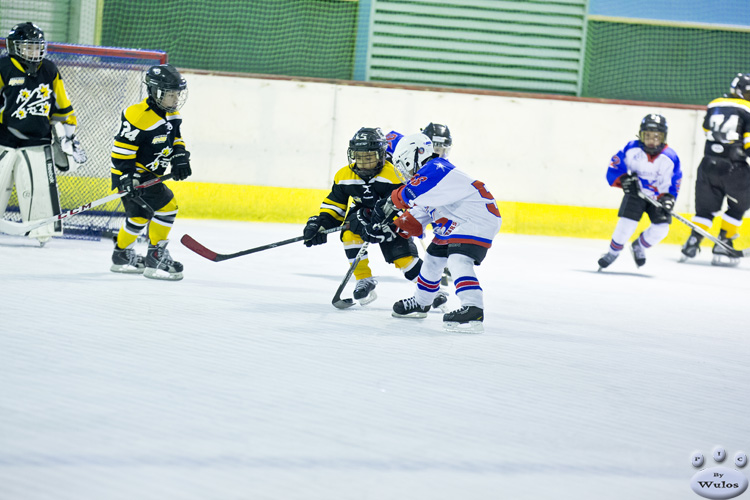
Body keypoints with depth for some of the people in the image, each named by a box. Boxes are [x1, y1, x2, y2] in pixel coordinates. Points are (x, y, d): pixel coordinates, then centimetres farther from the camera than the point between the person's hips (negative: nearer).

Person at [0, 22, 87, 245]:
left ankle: (44, 233, 1)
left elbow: (62, 107, 17)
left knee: (41, 186, -6)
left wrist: (70, 137, 16)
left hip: (37, 142, 3)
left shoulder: (49, 71, 8)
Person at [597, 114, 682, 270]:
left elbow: (673, 184, -8)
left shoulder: (671, 158, -14)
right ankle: (613, 252, 5)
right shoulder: (631, 149, -14)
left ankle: (639, 246, 15)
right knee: (627, 223, -20)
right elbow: (613, 168, -9)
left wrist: (668, 199, -25)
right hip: (635, 194, -1)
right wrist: (624, 179, -26)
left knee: (661, 228, -16)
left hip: (658, 197, 1)